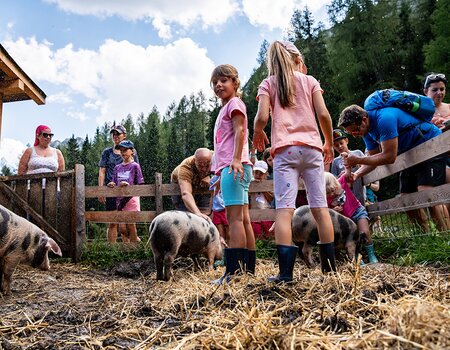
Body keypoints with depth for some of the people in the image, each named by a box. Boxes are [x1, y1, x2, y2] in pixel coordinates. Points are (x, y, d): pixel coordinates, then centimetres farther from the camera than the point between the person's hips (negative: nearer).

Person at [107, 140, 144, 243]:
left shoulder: (135, 166, -2)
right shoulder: (117, 167, 13)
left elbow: (140, 186, -4)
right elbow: (114, 184, 17)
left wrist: (128, 185, -19)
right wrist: (112, 185, -5)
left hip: (131, 199, -5)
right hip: (120, 200, 5)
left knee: (131, 227, -2)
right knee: (122, 230, 5)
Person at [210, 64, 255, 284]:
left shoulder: (234, 103, 1)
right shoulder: (225, 108, 28)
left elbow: (240, 130, -15)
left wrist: (236, 159, -27)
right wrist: (220, 174, 26)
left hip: (234, 166, -10)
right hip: (228, 167, 10)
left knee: (234, 217, -14)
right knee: (243, 219, 7)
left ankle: (234, 271, -16)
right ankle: (249, 269, 12)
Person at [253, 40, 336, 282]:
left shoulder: (268, 84, 11)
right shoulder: (310, 81, 14)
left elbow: (262, 117, -3)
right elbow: (323, 114, 3)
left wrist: (257, 134, 18)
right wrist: (329, 143, 16)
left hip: (285, 149, -2)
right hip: (312, 147, 2)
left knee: (284, 208, -9)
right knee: (320, 207, 4)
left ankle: (285, 271, -15)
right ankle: (329, 265, 8)